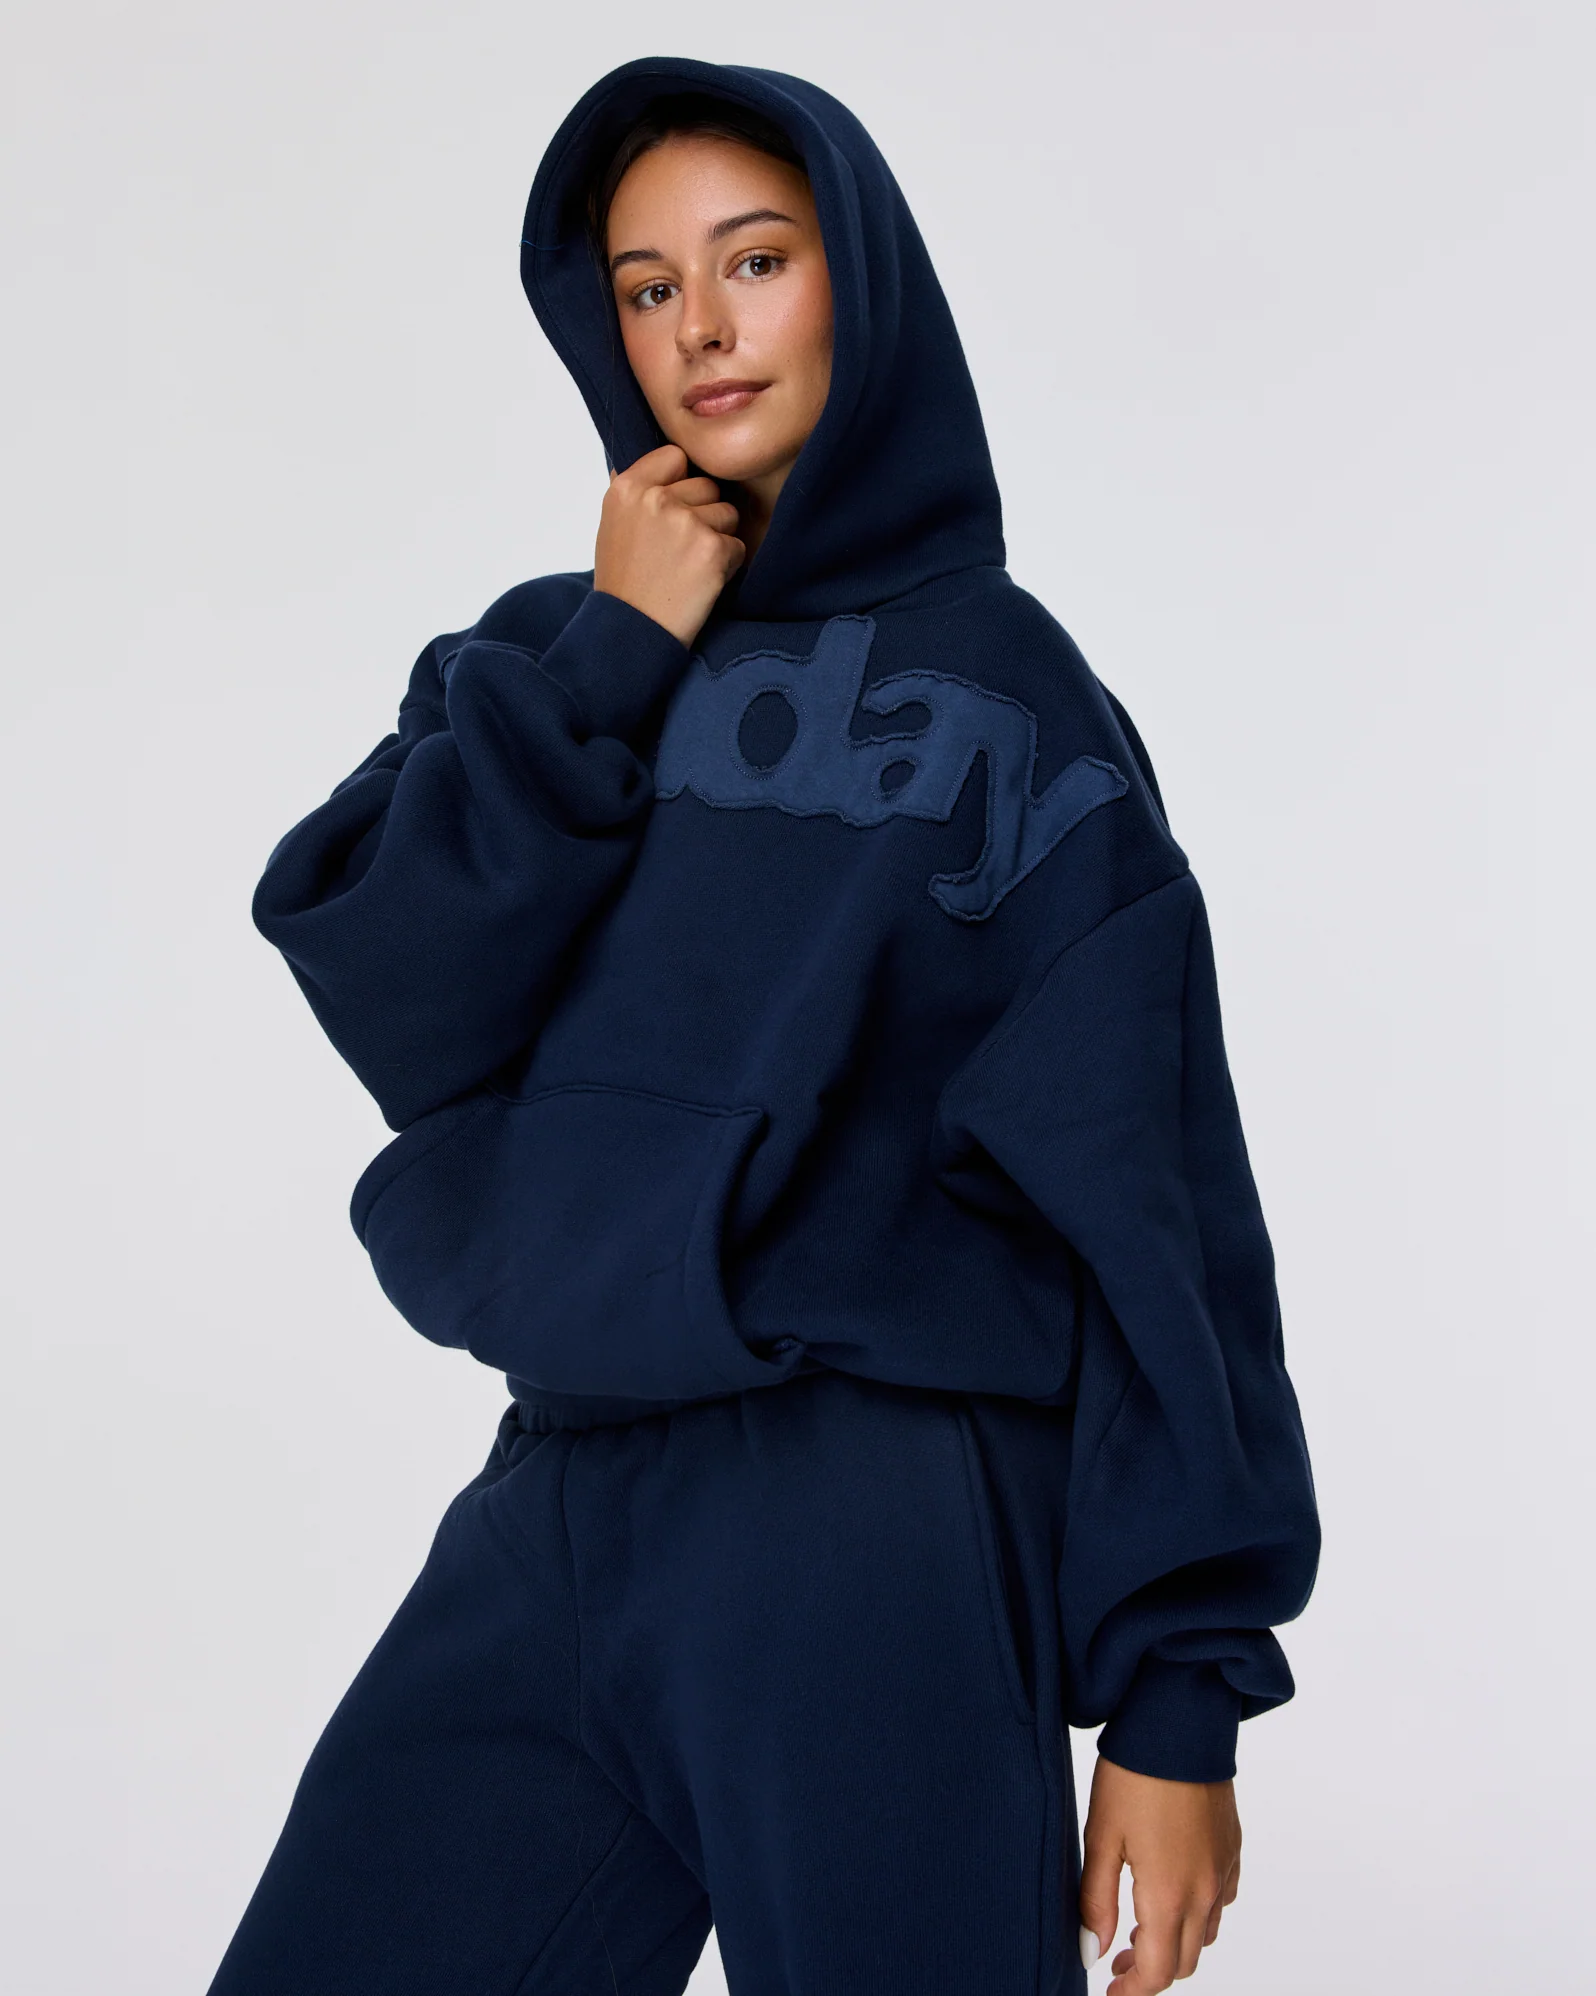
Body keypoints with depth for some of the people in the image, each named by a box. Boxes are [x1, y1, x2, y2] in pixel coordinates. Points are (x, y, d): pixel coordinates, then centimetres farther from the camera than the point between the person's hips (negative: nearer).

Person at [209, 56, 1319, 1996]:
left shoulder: (1001, 687, 0)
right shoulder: (543, 660, 12)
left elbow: (1151, 1195, -4)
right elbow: (386, 996, -4)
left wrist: (1180, 1687, -9)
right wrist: (615, 658, -6)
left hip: (882, 1558, -3)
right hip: (554, 1523, 4)